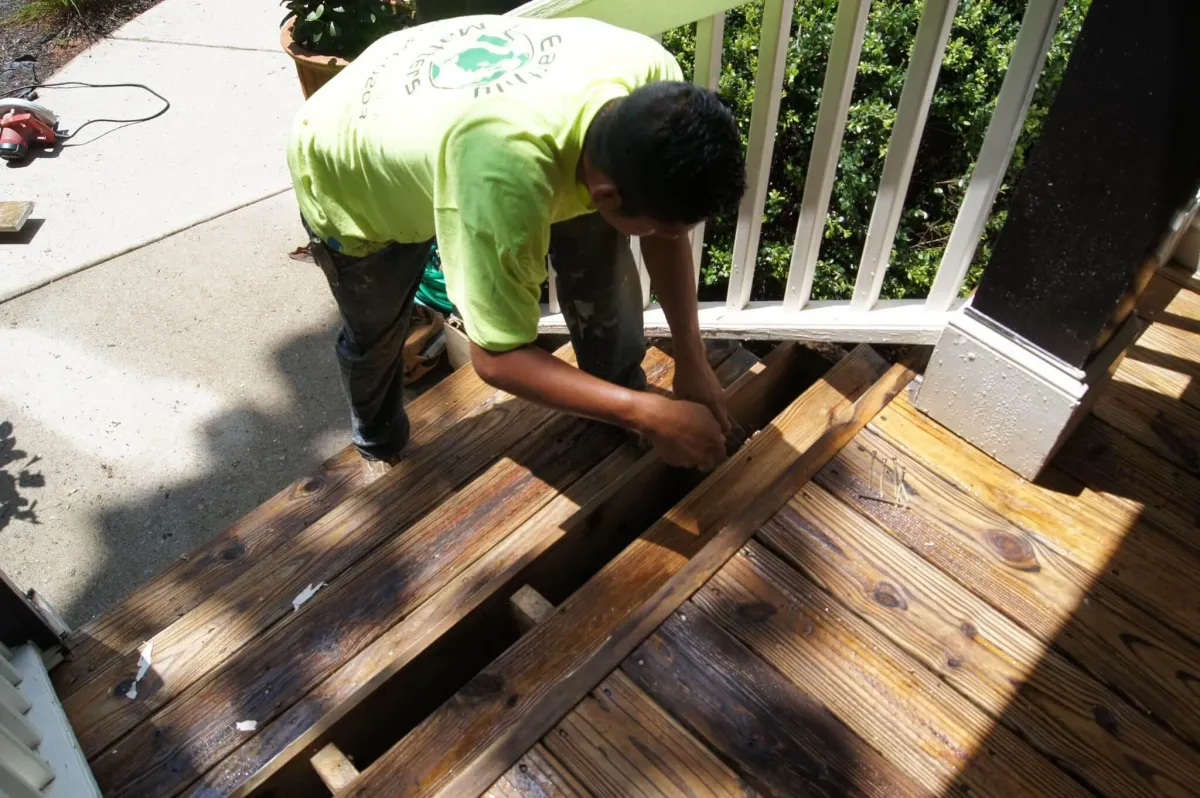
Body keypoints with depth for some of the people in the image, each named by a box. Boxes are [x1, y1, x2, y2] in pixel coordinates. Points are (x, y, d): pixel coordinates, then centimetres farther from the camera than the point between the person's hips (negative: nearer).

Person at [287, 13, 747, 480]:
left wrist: (691, 360, -16)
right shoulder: (507, 177, -49)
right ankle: (379, 444, 48)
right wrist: (649, 416, -38)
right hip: (347, 176, -4)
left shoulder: (651, 73, -30)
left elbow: (669, 231, -14)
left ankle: (622, 398, 11)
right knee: (375, 337, 16)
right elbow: (497, 357, -38)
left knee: (600, 245, -12)